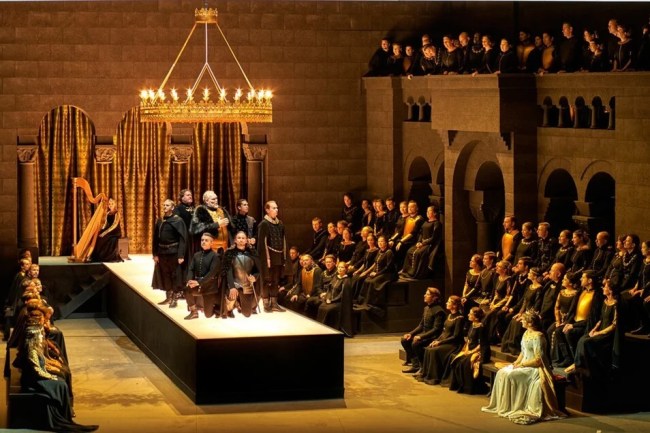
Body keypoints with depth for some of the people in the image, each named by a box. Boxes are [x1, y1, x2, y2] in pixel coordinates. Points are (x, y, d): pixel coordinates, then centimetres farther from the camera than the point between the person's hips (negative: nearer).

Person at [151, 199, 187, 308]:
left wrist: (181, 255, -19)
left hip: (174, 252, -6)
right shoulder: (160, 221, 9)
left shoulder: (178, 220, -8)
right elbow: (156, 238, 12)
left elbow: (183, 238, -13)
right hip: (162, 252, 6)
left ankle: (175, 299, 7)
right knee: (165, 276, 12)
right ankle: (168, 297, 23)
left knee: (175, 276, 1)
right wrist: (155, 253, 5)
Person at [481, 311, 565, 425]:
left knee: (509, 376, -24)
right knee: (501, 372, -6)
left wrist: (521, 365, -18)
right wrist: (516, 362, 1)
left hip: (535, 368, -9)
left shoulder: (537, 336, -19)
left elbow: (538, 360, -22)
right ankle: (500, 405, -1)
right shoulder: (526, 333, 10)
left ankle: (509, 408, -15)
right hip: (523, 365, 9)